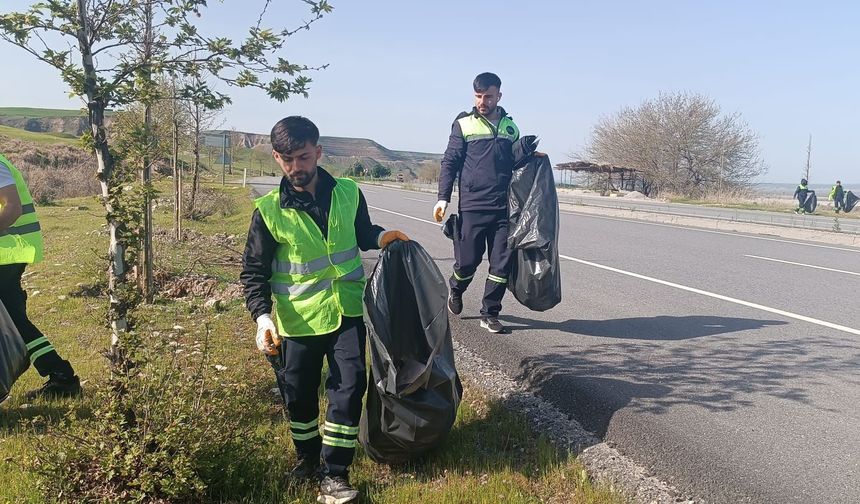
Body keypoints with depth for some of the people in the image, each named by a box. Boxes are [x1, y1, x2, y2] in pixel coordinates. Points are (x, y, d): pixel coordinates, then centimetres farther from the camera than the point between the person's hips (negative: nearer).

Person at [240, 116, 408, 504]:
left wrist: (381, 236, -7)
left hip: (347, 312, 1)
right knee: (299, 394, 12)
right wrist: (262, 317, -20)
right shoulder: (269, 210, -10)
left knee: (349, 388, -3)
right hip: (298, 320, -1)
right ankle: (307, 457, 40)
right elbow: (253, 272, -5)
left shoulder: (348, 193, -4)